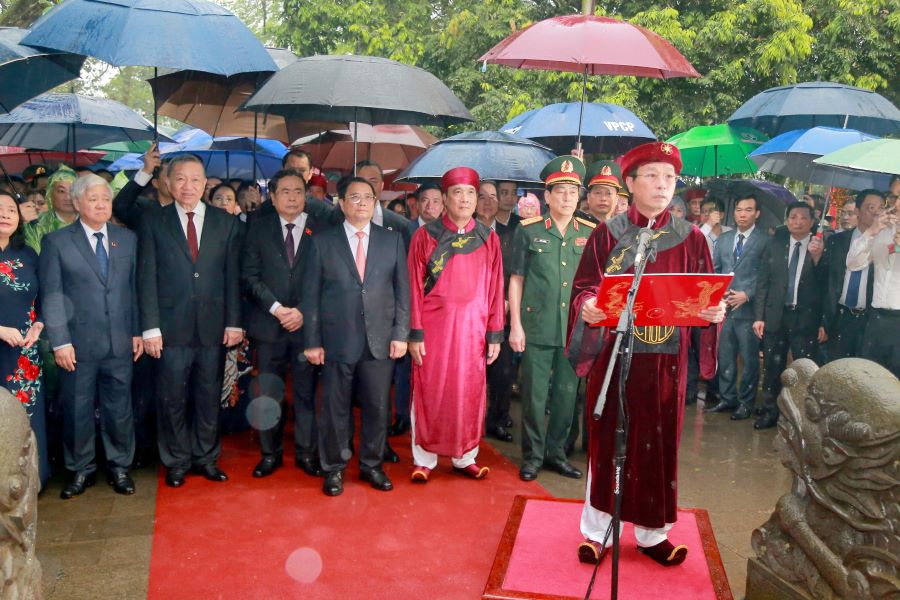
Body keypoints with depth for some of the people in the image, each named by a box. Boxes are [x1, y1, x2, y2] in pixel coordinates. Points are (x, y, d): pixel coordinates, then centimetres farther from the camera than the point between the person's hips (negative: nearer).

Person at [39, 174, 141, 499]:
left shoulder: (128, 239, 9)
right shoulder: (56, 241, 0)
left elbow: (134, 288, 10)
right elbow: (52, 295, -3)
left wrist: (137, 332, 5)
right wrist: (59, 341, -9)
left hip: (120, 342, 2)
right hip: (78, 343, -2)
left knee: (119, 408, 8)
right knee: (77, 410, 9)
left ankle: (119, 467, 24)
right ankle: (81, 469, 25)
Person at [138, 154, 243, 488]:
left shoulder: (226, 223, 6)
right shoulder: (154, 223, 3)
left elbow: (232, 276, 4)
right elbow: (147, 278, -1)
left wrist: (234, 322, -1)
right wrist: (150, 327, -6)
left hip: (214, 327, 1)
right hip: (171, 327, -1)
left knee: (209, 397, 10)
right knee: (172, 399, 7)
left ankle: (206, 458, 25)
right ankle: (177, 462, 23)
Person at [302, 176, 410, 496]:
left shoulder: (392, 240, 6)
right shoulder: (323, 241, 2)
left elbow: (402, 290, 6)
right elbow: (310, 295, 1)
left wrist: (400, 333, -1)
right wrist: (312, 341, -3)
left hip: (381, 340, 1)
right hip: (336, 340, -1)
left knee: (377, 407, 9)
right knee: (334, 408, 7)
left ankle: (372, 465, 26)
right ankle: (334, 468, 23)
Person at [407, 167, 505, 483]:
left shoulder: (489, 238, 5)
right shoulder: (425, 235, -1)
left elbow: (495, 289, 5)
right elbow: (415, 287, -3)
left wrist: (495, 334, 1)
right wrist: (415, 333, -8)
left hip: (472, 328, 2)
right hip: (433, 326, -2)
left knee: (469, 393, 8)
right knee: (430, 392, 5)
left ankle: (465, 457, 21)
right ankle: (424, 459, 17)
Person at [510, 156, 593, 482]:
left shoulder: (590, 233, 6)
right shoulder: (528, 230, 0)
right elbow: (516, 280, 1)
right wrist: (515, 325, -4)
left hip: (576, 329, 3)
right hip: (537, 327, -2)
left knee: (567, 392, 10)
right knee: (534, 393, 3)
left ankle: (556, 451, 26)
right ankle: (532, 454, 18)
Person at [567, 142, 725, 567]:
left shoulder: (691, 238, 5)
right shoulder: (608, 234, 0)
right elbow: (583, 288, -1)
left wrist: (715, 310, -15)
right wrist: (588, 306, -22)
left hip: (665, 357, 2)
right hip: (614, 352, -2)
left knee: (659, 441, 9)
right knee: (608, 439, 5)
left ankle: (652, 532, 25)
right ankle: (596, 529, 20)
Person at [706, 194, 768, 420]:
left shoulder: (765, 241, -3)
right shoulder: (724, 238, 14)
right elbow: (714, 269, 14)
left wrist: (746, 295, -15)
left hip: (748, 307, -5)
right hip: (724, 306, 5)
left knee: (749, 358, 3)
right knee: (725, 356, 11)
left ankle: (746, 402, 14)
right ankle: (727, 398, 23)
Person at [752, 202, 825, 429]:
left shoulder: (822, 247, -3)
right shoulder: (775, 244, 5)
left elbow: (826, 286, -8)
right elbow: (762, 281, 5)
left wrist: (817, 257, -22)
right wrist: (759, 316, 1)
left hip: (806, 319, -3)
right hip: (775, 317, 3)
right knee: (772, 368, 10)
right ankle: (770, 412, 23)